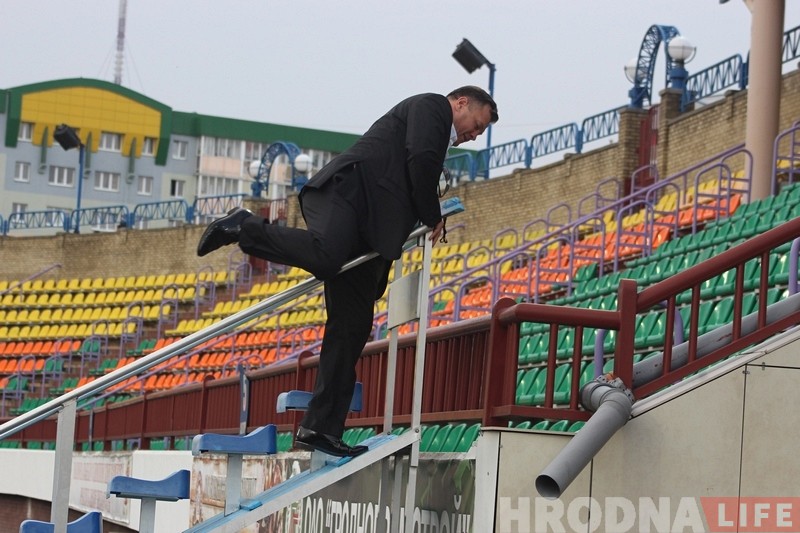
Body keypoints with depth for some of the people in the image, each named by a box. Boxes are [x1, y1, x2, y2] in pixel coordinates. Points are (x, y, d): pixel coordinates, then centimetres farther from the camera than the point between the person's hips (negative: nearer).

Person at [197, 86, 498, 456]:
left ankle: (320, 429, -2)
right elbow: (421, 158, -7)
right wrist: (433, 219, 1)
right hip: (346, 189, -10)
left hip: (363, 237, 10)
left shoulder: (439, 135, 37)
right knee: (325, 255, -39)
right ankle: (244, 228, -17)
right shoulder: (431, 105, 11)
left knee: (351, 328, 1)